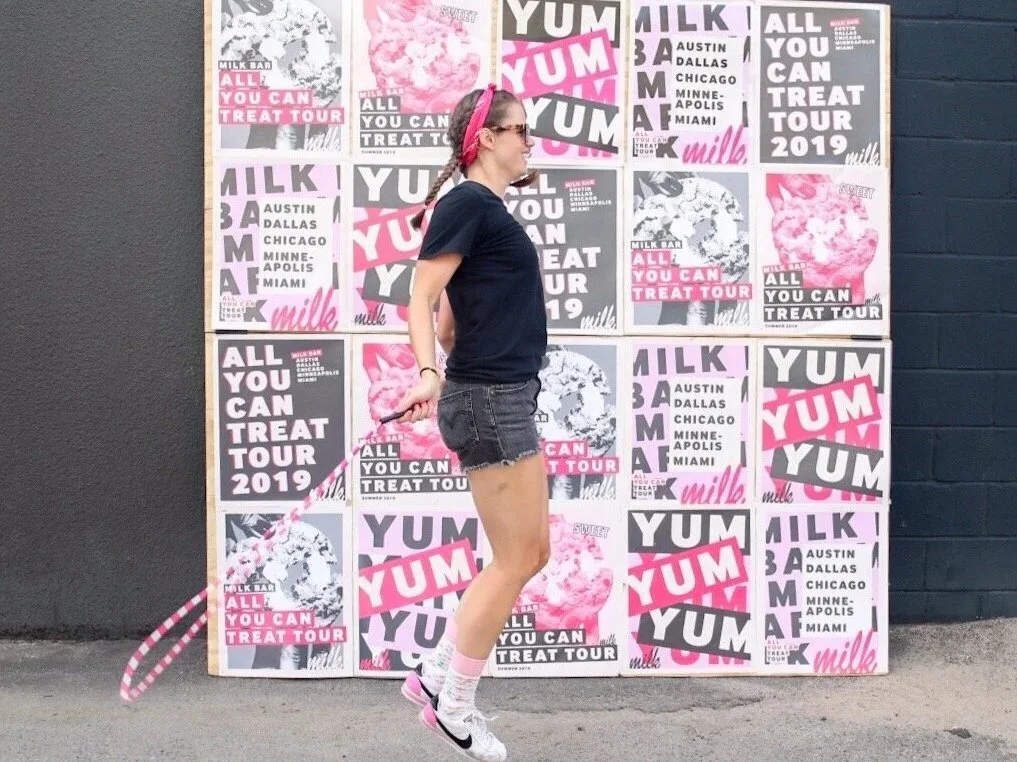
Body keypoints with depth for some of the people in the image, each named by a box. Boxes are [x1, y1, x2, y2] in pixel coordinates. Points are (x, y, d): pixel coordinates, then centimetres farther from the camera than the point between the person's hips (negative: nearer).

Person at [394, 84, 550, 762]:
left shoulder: (488, 209, 17)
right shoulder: (468, 203, -10)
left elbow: (449, 320, 20)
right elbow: (423, 297, -18)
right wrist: (428, 373, -31)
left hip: (508, 400, 10)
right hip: (488, 400, -10)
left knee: (531, 553, 13)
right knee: (515, 561, -1)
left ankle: (437, 675, 22)